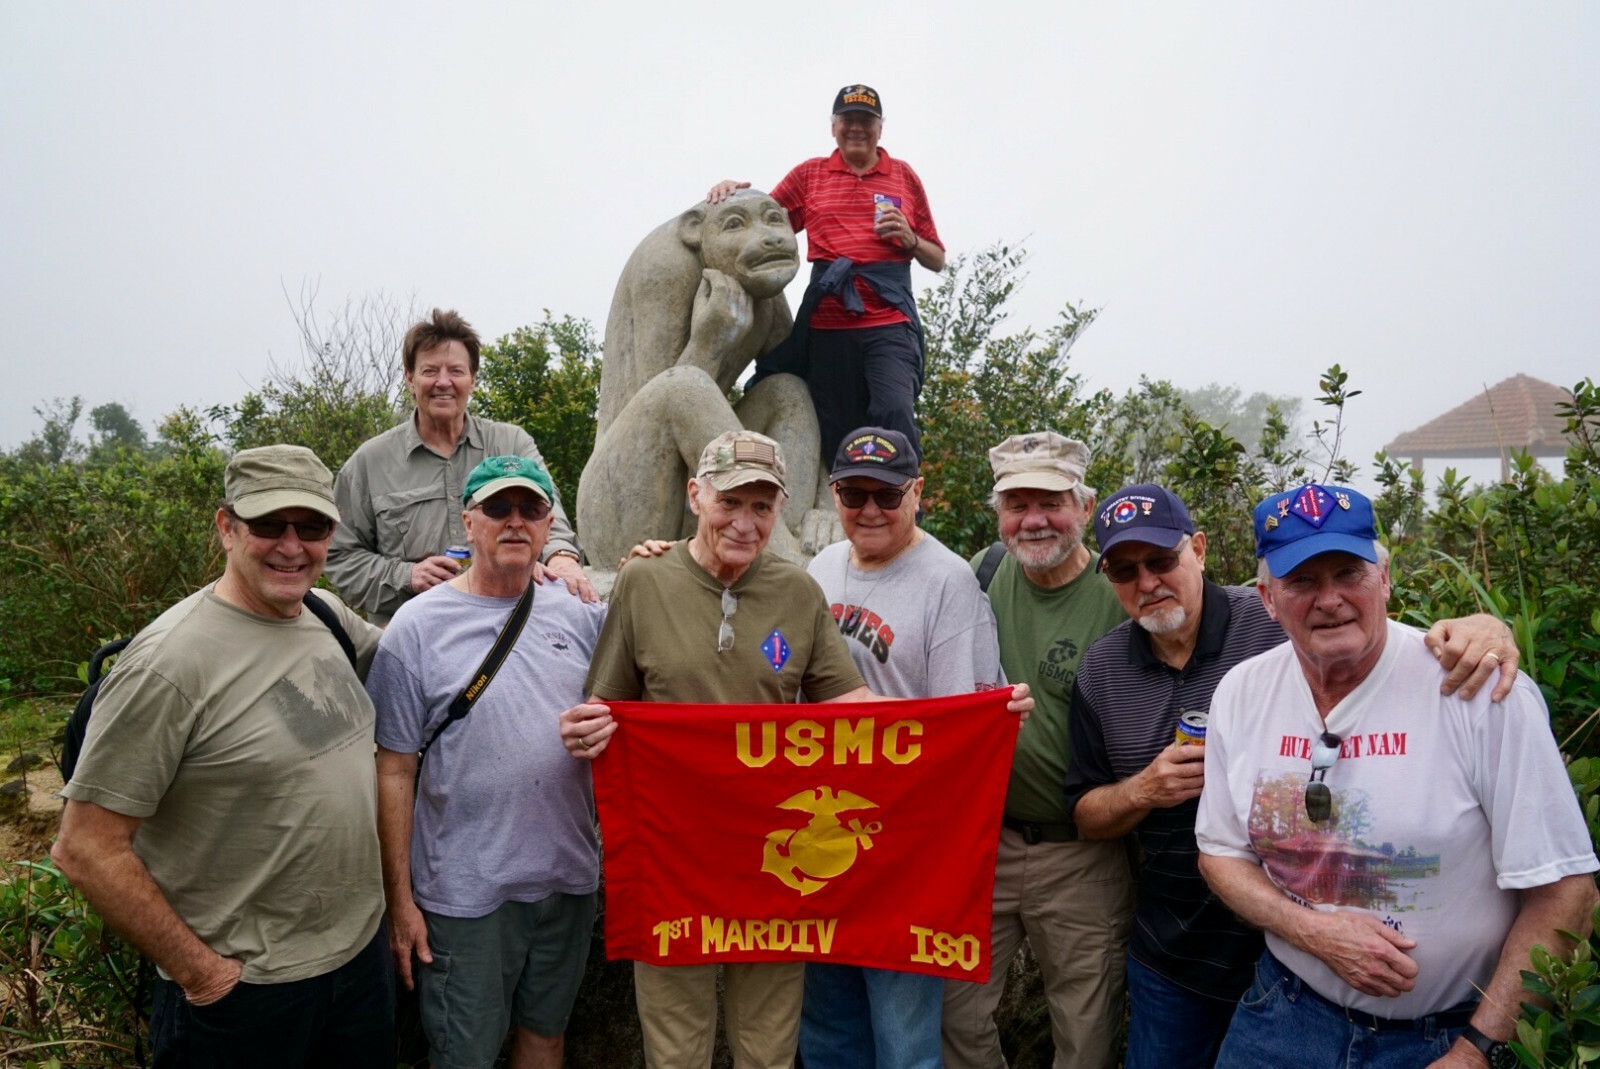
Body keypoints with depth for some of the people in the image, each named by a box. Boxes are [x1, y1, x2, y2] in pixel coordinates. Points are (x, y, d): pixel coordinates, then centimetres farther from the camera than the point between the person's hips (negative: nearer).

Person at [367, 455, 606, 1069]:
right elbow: (394, 772, -6)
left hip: (570, 878, 4)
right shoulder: (419, 626, -9)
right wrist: (400, 898, -6)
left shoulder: (581, 614, 2)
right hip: (465, 892, -3)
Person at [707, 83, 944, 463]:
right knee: (834, 433, 2)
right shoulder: (810, 174, 15)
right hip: (827, 323, 1)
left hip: (889, 321, -1)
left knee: (895, 413, -21)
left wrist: (909, 239, -3)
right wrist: (731, 194, -5)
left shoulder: (903, 175, 14)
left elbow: (938, 260, 17)